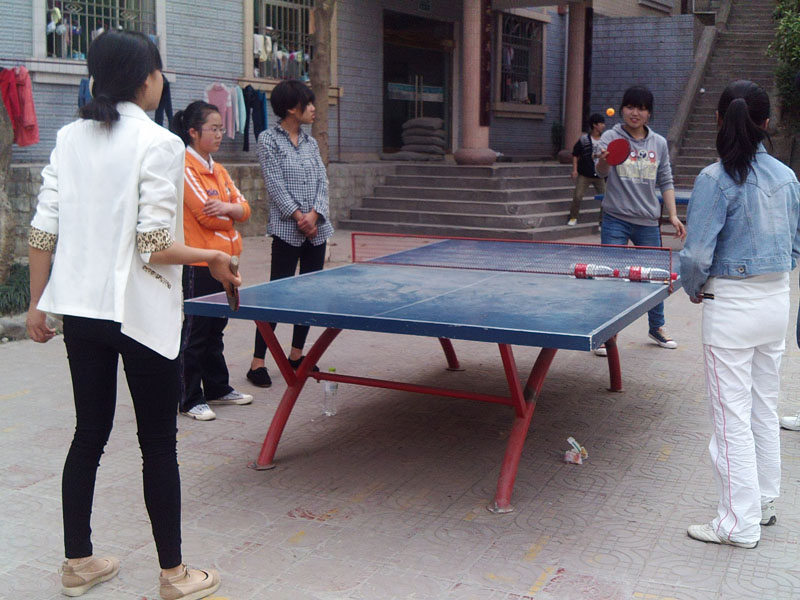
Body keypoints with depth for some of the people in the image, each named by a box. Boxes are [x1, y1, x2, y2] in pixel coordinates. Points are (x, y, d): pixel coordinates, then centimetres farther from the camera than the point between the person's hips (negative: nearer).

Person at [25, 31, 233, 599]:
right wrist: (213, 258, -1)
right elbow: (155, 247, -17)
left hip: (79, 309, 6)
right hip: (141, 314, -6)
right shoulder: (158, 144, -13)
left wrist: (37, 302, 14)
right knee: (158, 444, 5)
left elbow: (43, 230, 5)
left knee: (89, 434, 17)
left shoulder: (70, 138, 5)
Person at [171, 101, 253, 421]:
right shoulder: (185, 167, -13)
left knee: (215, 327, 17)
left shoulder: (218, 169, 14)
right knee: (194, 331, -1)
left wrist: (229, 208, -15)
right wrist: (232, 216, -1)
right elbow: (207, 216, -19)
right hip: (198, 261, -8)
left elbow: (244, 208, 7)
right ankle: (190, 399, 8)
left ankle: (217, 388, 29)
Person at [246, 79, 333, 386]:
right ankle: (257, 362, 0)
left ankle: (296, 354, 23)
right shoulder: (268, 139, -3)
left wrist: (314, 214, -9)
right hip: (287, 230, -6)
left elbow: (322, 181, 7)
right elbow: (275, 183, -10)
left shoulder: (311, 142, 14)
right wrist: (298, 216, -15)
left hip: (316, 228, 6)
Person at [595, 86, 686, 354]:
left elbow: (666, 182, 13)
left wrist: (673, 215, 6)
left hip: (648, 221, 3)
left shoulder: (659, 143, 7)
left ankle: (656, 327, 31)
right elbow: (601, 171, -20)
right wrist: (604, 161, -43)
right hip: (615, 220, -3)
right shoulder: (611, 137, -3)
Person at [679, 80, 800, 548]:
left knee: (733, 417, 2)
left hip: (732, 305, -7)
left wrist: (694, 290, 1)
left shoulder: (716, 179, -16)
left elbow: (697, 255, -18)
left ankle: (740, 523, 11)